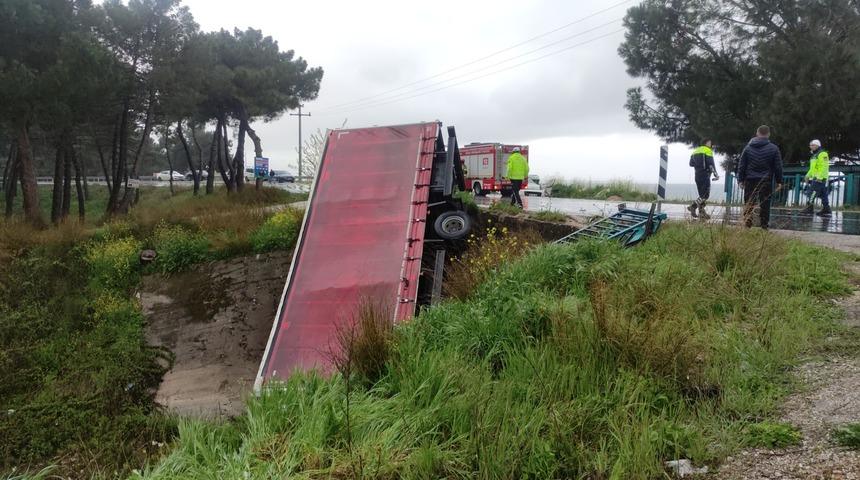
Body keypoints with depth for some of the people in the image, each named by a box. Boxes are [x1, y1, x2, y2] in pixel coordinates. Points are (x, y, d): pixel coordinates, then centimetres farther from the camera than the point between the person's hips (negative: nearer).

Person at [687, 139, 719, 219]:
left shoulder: (695, 151, 17)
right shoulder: (708, 151, -4)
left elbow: (691, 163, 15)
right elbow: (711, 164, -13)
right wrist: (716, 174, -10)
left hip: (697, 175, 8)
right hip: (705, 175, -8)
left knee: (702, 195, 11)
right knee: (706, 195, -8)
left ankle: (702, 212, 7)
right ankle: (693, 207, -20)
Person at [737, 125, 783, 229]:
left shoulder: (748, 147, 3)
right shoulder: (773, 148, -1)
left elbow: (741, 165, 4)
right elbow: (778, 167, 1)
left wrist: (741, 179, 9)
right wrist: (779, 181, 8)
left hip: (750, 180, 1)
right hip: (766, 181, -1)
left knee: (749, 202, 5)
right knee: (765, 203, 5)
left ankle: (747, 222, -1)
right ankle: (764, 224, 7)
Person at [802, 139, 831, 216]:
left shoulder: (822, 154, -11)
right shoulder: (815, 155, 21)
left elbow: (824, 167, -19)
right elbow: (812, 168, 29)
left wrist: (820, 177, -25)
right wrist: (808, 175, 23)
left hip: (820, 178, -10)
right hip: (815, 178, 10)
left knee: (813, 192, -13)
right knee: (823, 195, 10)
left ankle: (809, 208, -15)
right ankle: (826, 209, 12)